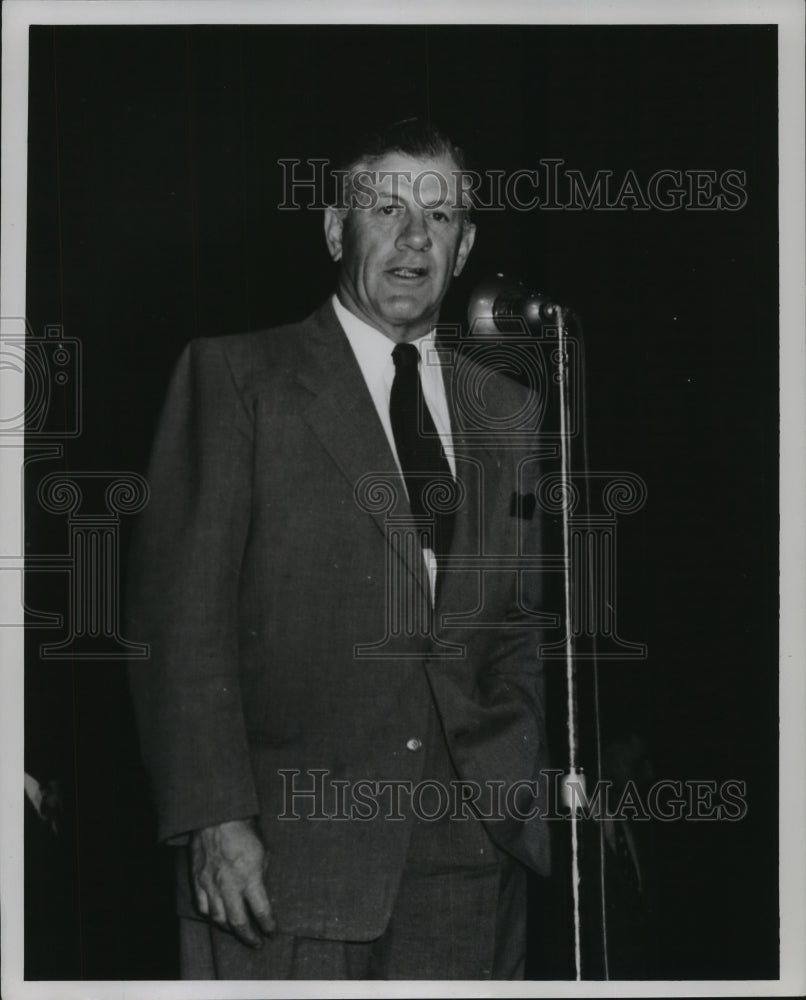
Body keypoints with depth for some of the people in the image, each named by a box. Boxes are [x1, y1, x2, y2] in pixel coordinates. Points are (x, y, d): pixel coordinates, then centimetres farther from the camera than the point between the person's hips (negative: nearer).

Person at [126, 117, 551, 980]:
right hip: (287, 848, -4)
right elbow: (177, 611, -5)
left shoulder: (504, 412, 16)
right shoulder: (233, 376, 2)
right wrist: (214, 817, -13)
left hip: (470, 847, 4)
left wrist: (519, 786, 6)